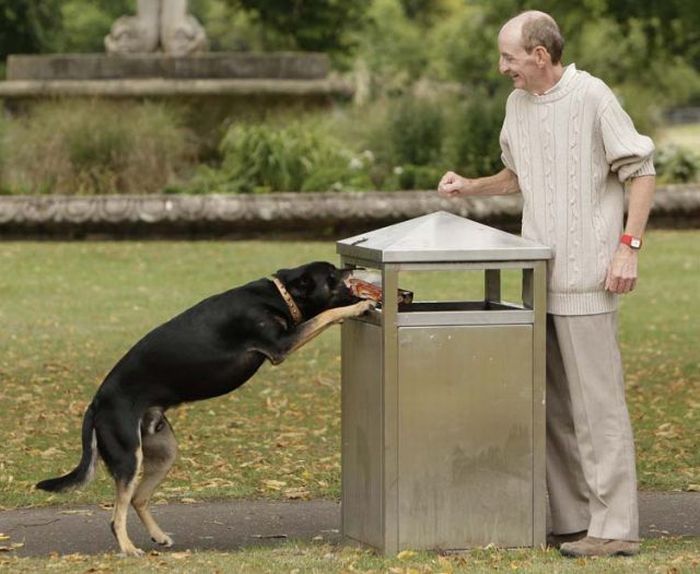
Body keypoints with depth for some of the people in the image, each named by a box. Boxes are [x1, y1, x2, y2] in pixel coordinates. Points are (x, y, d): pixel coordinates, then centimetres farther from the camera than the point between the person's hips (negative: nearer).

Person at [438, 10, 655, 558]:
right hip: (540, 278, 8)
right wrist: (469, 187, 10)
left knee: (596, 401, -7)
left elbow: (640, 171, -8)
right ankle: (570, 518, 16)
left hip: (587, 279, -8)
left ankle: (614, 526, -5)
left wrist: (628, 246, -14)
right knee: (553, 406, 10)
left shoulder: (592, 97, -10)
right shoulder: (518, 104, 13)